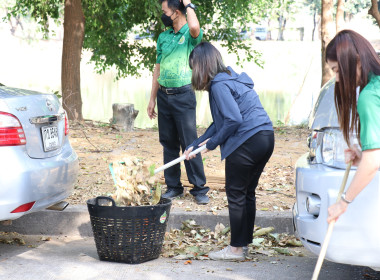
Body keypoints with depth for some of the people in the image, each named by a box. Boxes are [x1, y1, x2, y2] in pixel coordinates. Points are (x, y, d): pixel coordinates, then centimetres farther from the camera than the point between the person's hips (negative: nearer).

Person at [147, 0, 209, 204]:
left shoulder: (190, 35, -5)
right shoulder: (163, 37, 13)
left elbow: (194, 27, -32)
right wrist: (152, 99, 14)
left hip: (183, 95, -6)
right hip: (164, 95, 6)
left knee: (189, 143, -7)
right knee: (168, 143, 9)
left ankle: (199, 189, -1)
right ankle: (173, 186, 17)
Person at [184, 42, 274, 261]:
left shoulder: (219, 84, -11)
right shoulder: (230, 78, 20)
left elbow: (234, 120, -20)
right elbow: (220, 122, 22)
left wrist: (212, 143, -6)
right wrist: (196, 146, 21)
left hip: (247, 142, -10)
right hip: (266, 138, 10)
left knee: (236, 194, 1)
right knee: (247, 193, 16)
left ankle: (236, 249, 8)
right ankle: (244, 243, 24)